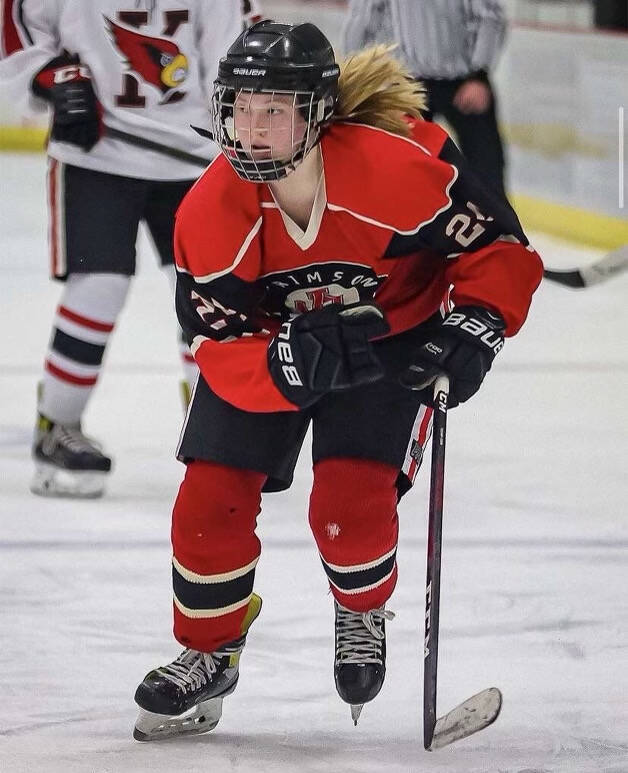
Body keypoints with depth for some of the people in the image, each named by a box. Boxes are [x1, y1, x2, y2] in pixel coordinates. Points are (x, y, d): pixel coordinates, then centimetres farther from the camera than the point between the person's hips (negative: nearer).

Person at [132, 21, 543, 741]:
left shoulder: (398, 168, -34)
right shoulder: (210, 211, -26)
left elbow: (498, 246, -19)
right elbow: (222, 350, -24)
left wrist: (473, 329, -31)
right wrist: (292, 364, -44)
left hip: (392, 340, -3)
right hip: (265, 341, 3)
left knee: (351, 503, -18)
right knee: (210, 499, -5)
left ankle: (364, 614, 17)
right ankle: (208, 653, 21)